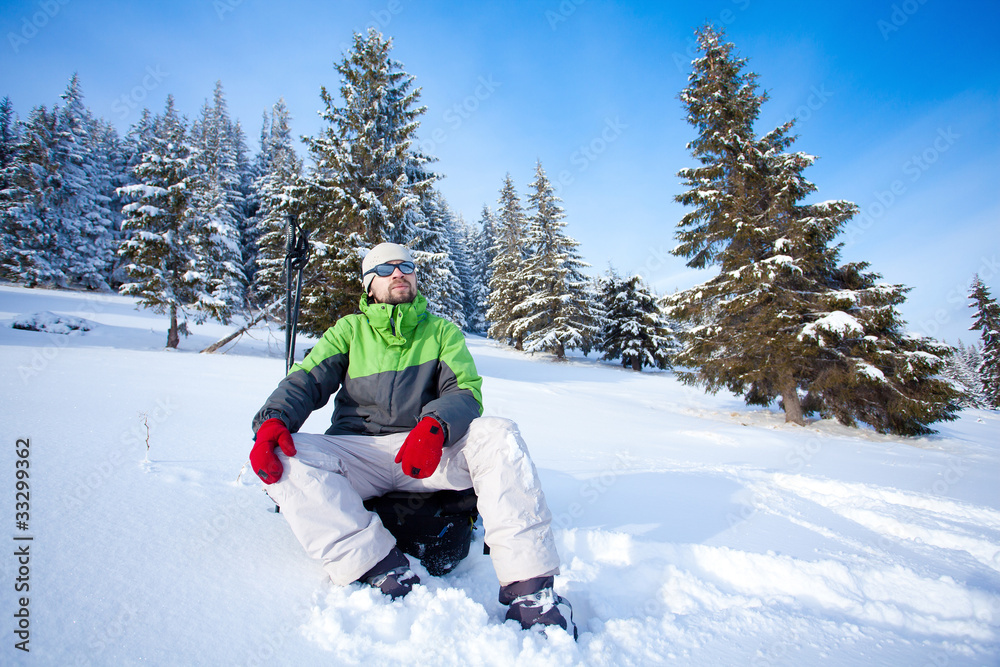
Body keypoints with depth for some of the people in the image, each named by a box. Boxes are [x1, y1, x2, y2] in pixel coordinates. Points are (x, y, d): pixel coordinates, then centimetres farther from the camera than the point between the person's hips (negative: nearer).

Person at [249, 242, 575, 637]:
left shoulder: (442, 331, 12)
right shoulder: (350, 330, 14)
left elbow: (465, 391, -2)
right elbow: (306, 381, 3)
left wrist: (434, 427, -25)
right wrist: (273, 419, -21)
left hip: (428, 454, 0)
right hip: (358, 453, 1)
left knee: (498, 435, -27)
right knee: (282, 456, -25)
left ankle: (529, 589, -29)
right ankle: (384, 570, -31)